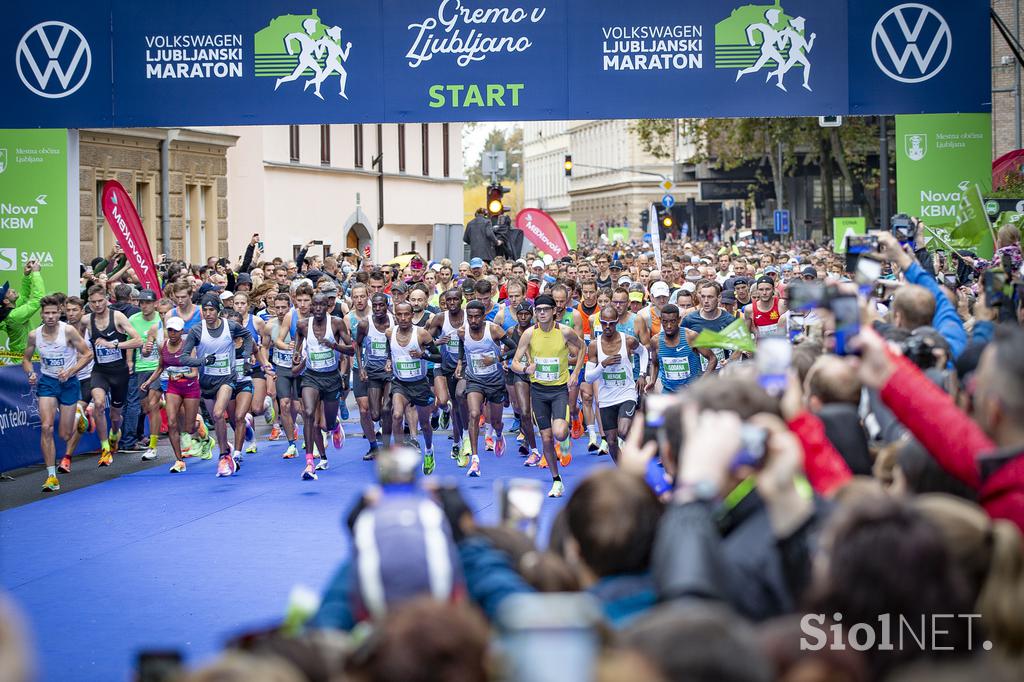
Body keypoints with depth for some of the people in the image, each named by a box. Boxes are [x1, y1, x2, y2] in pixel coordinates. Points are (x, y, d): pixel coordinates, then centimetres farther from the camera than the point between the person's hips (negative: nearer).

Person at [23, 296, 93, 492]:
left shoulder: (68, 331, -15)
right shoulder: (34, 335, -6)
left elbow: (88, 354, -9)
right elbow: (26, 358, 11)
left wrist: (70, 371, -20)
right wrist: (31, 374, -9)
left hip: (68, 382, -2)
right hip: (46, 381, 2)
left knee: (65, 435, 3)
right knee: (46, 427, -17)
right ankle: (51, 476, -10)